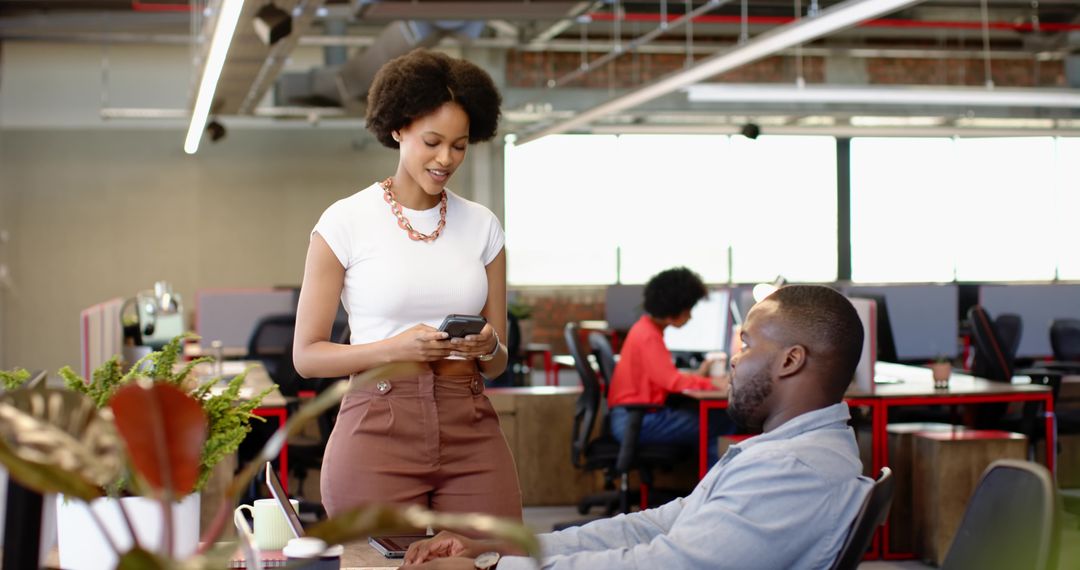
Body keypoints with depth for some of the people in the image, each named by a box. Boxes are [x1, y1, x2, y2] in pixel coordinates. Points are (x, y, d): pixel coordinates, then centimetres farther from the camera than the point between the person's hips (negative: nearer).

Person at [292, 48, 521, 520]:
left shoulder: (482, 226, 11)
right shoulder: (346, 222, 0)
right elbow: (306, 354, -1)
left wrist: (489, 348, -9)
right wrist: (395, 348, -15)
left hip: (471, 431, 3)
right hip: (379, 428, -3)